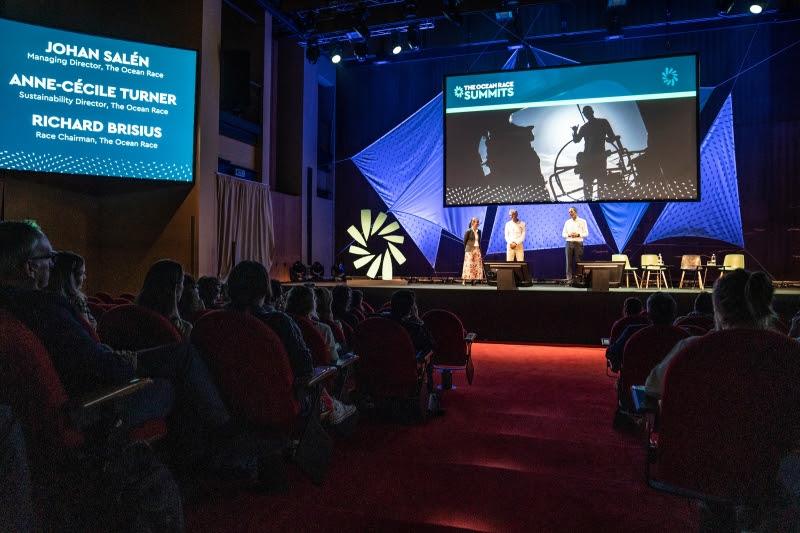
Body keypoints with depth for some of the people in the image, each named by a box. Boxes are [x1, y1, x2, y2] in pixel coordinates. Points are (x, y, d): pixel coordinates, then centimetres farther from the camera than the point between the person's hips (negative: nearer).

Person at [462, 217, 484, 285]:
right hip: (470, 250, -6)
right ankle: (464, 280, -5)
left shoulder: (479, 231, 9)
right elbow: (465, 241, -3)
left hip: (477, 249, 6)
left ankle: (473, 280, 5)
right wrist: (466, 249, 3)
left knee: (477, 265, 1)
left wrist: (479, 249, 10)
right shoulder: (469, 231, -8)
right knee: (469, 265, -8)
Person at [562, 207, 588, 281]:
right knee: (569, 261, -1)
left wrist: (578, 234, -16)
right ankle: (569, 278, 1)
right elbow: (563, 234, 10)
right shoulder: (567, 222, 11)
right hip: (569, 243, 2)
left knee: (578, 261, -3)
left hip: (578, 243, -2)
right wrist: (569, 235, -10)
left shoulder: (582, 221, 3)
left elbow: (586, 233, 0)